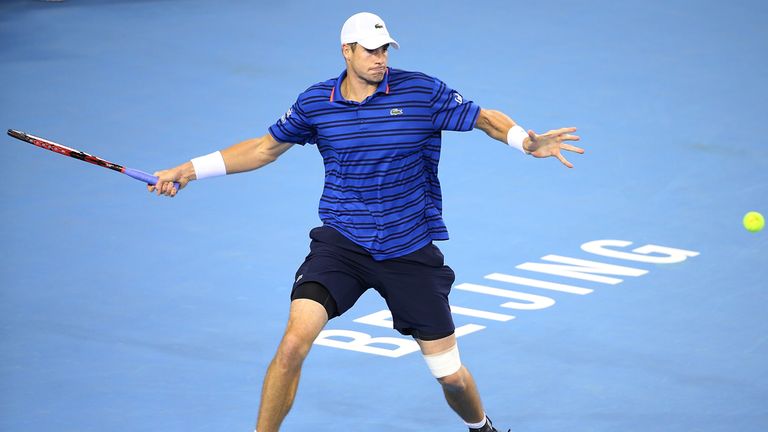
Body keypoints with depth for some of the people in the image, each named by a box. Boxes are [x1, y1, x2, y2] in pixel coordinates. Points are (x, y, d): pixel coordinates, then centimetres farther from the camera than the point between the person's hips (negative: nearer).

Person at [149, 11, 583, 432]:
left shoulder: (422, 91, -7)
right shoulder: (315, 102, 0)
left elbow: (487, 119, 2)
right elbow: (266, 147, 14)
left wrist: (528, 142, -19)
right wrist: (190, 170, 10)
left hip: (411, 251, 0)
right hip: (340, 244, 0)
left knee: (451, 374, 5)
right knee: (294, 342, -23)